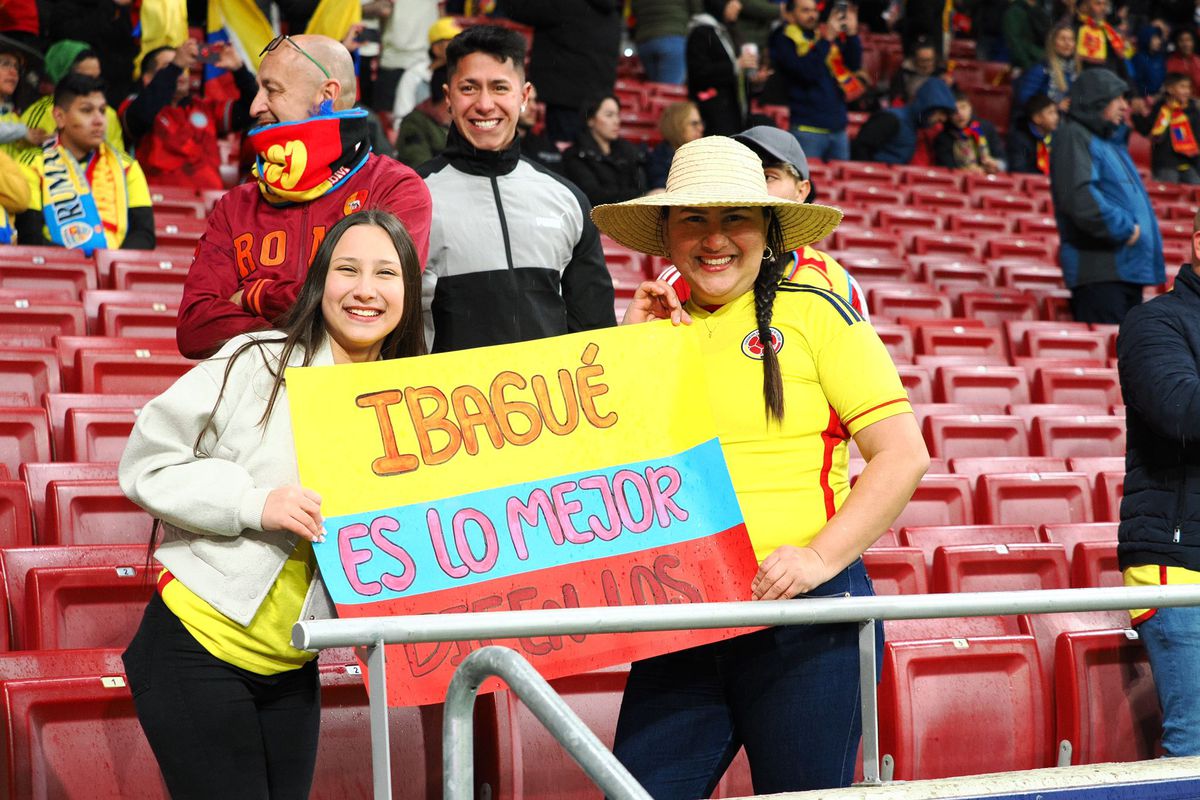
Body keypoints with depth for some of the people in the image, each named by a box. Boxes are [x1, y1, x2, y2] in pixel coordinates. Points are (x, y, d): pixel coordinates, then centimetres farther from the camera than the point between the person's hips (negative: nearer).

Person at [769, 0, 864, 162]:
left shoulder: (825, 35, 14)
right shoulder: (784, 41, -2)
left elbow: (854, 64, 7)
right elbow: (806, 71, -18)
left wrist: (852, 35, -7)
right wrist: (827, 39, -19)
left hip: (838, 126, 6)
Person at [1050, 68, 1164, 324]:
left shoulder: (1110, 141, 24)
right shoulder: (1074, 137, -6)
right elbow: (1079, 197, -20)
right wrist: (1123, 229, -15)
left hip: (1128, 270, 9)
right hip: (1099, 271, -9)